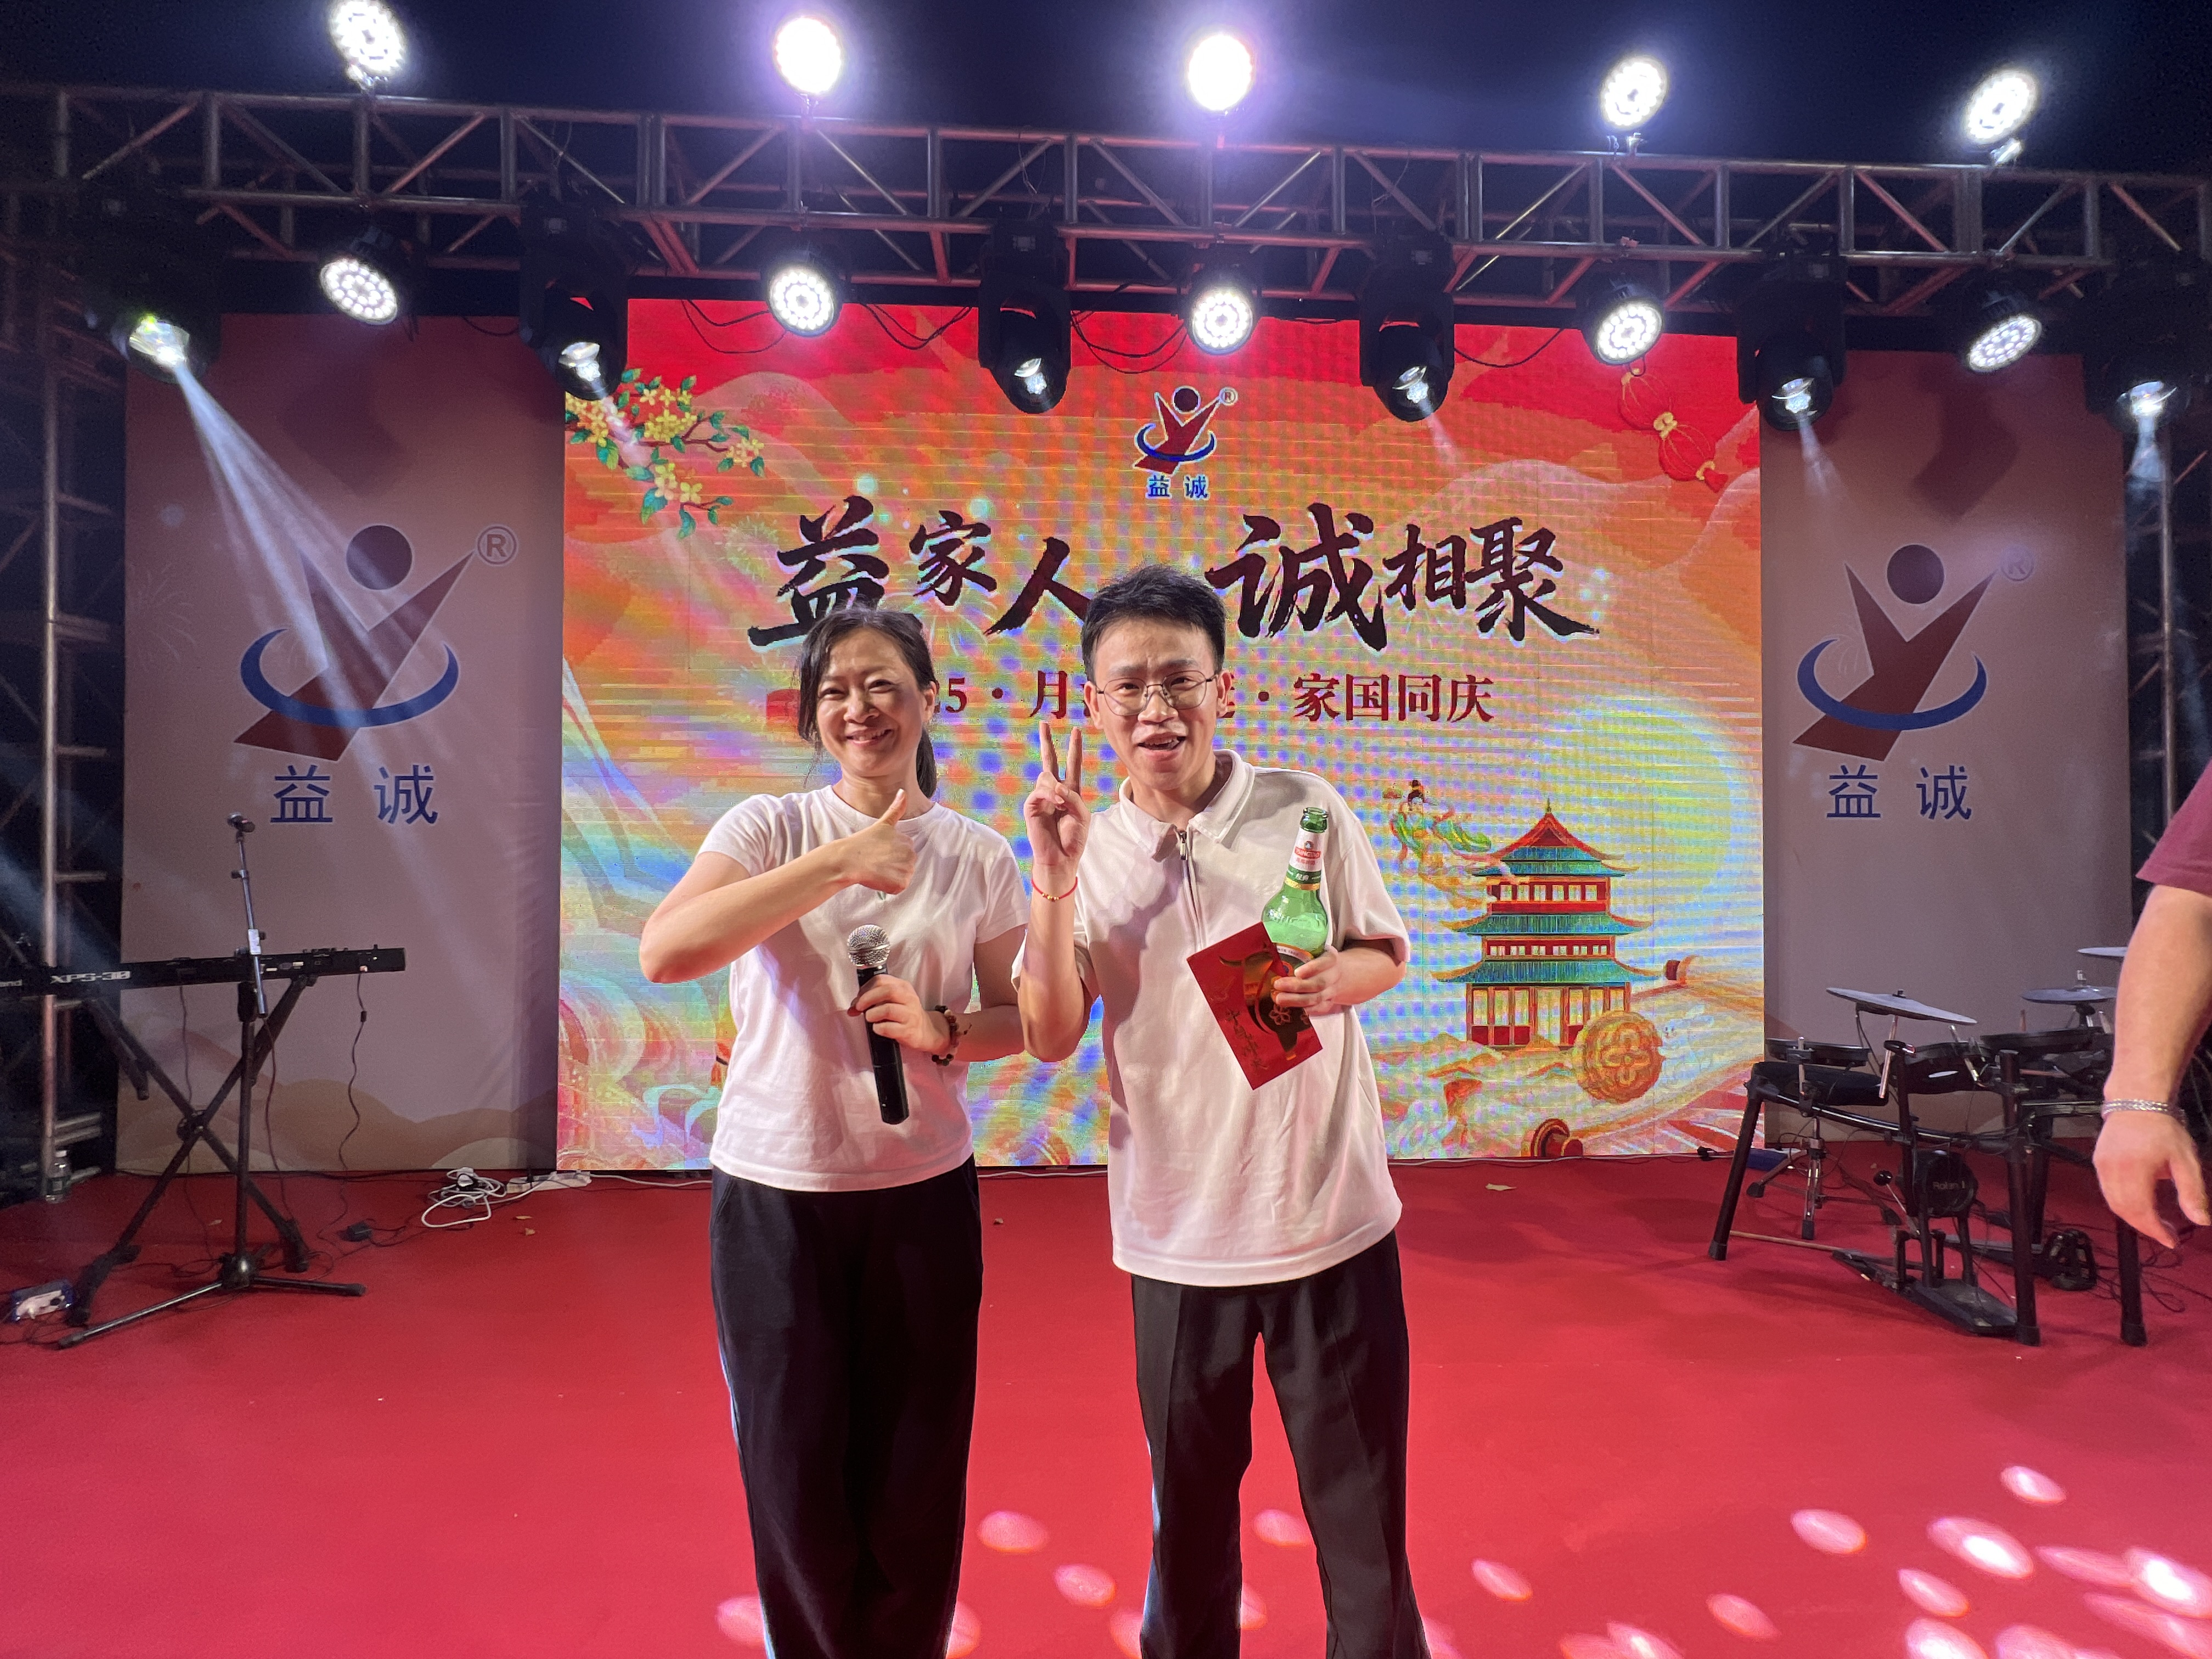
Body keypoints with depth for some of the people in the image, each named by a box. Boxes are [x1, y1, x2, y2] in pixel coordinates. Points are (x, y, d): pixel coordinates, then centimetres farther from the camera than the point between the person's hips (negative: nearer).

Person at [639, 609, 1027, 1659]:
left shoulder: (978, 857, -1)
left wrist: (944, 1032, -16)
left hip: (922, 1190, 1)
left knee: (915, 1477, 14)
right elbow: (662, 954, -23)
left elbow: (1023, 1021, 5)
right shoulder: (769, 826, -7)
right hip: (773, 1190, -1)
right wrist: (837, 864, -26)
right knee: (794, 1473, 14)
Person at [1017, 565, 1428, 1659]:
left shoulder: (1307, 811, -7)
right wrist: (1053, 877, -18)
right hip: (1177, 1234, 2)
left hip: (1331, 1218, -1)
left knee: (1360, 1497, 13)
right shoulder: (1086, 853, -3)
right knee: (1189, 1498, 22)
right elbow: (1050, 1038, -7)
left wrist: (1340, 979, -18)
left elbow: (1387, 953, 5)